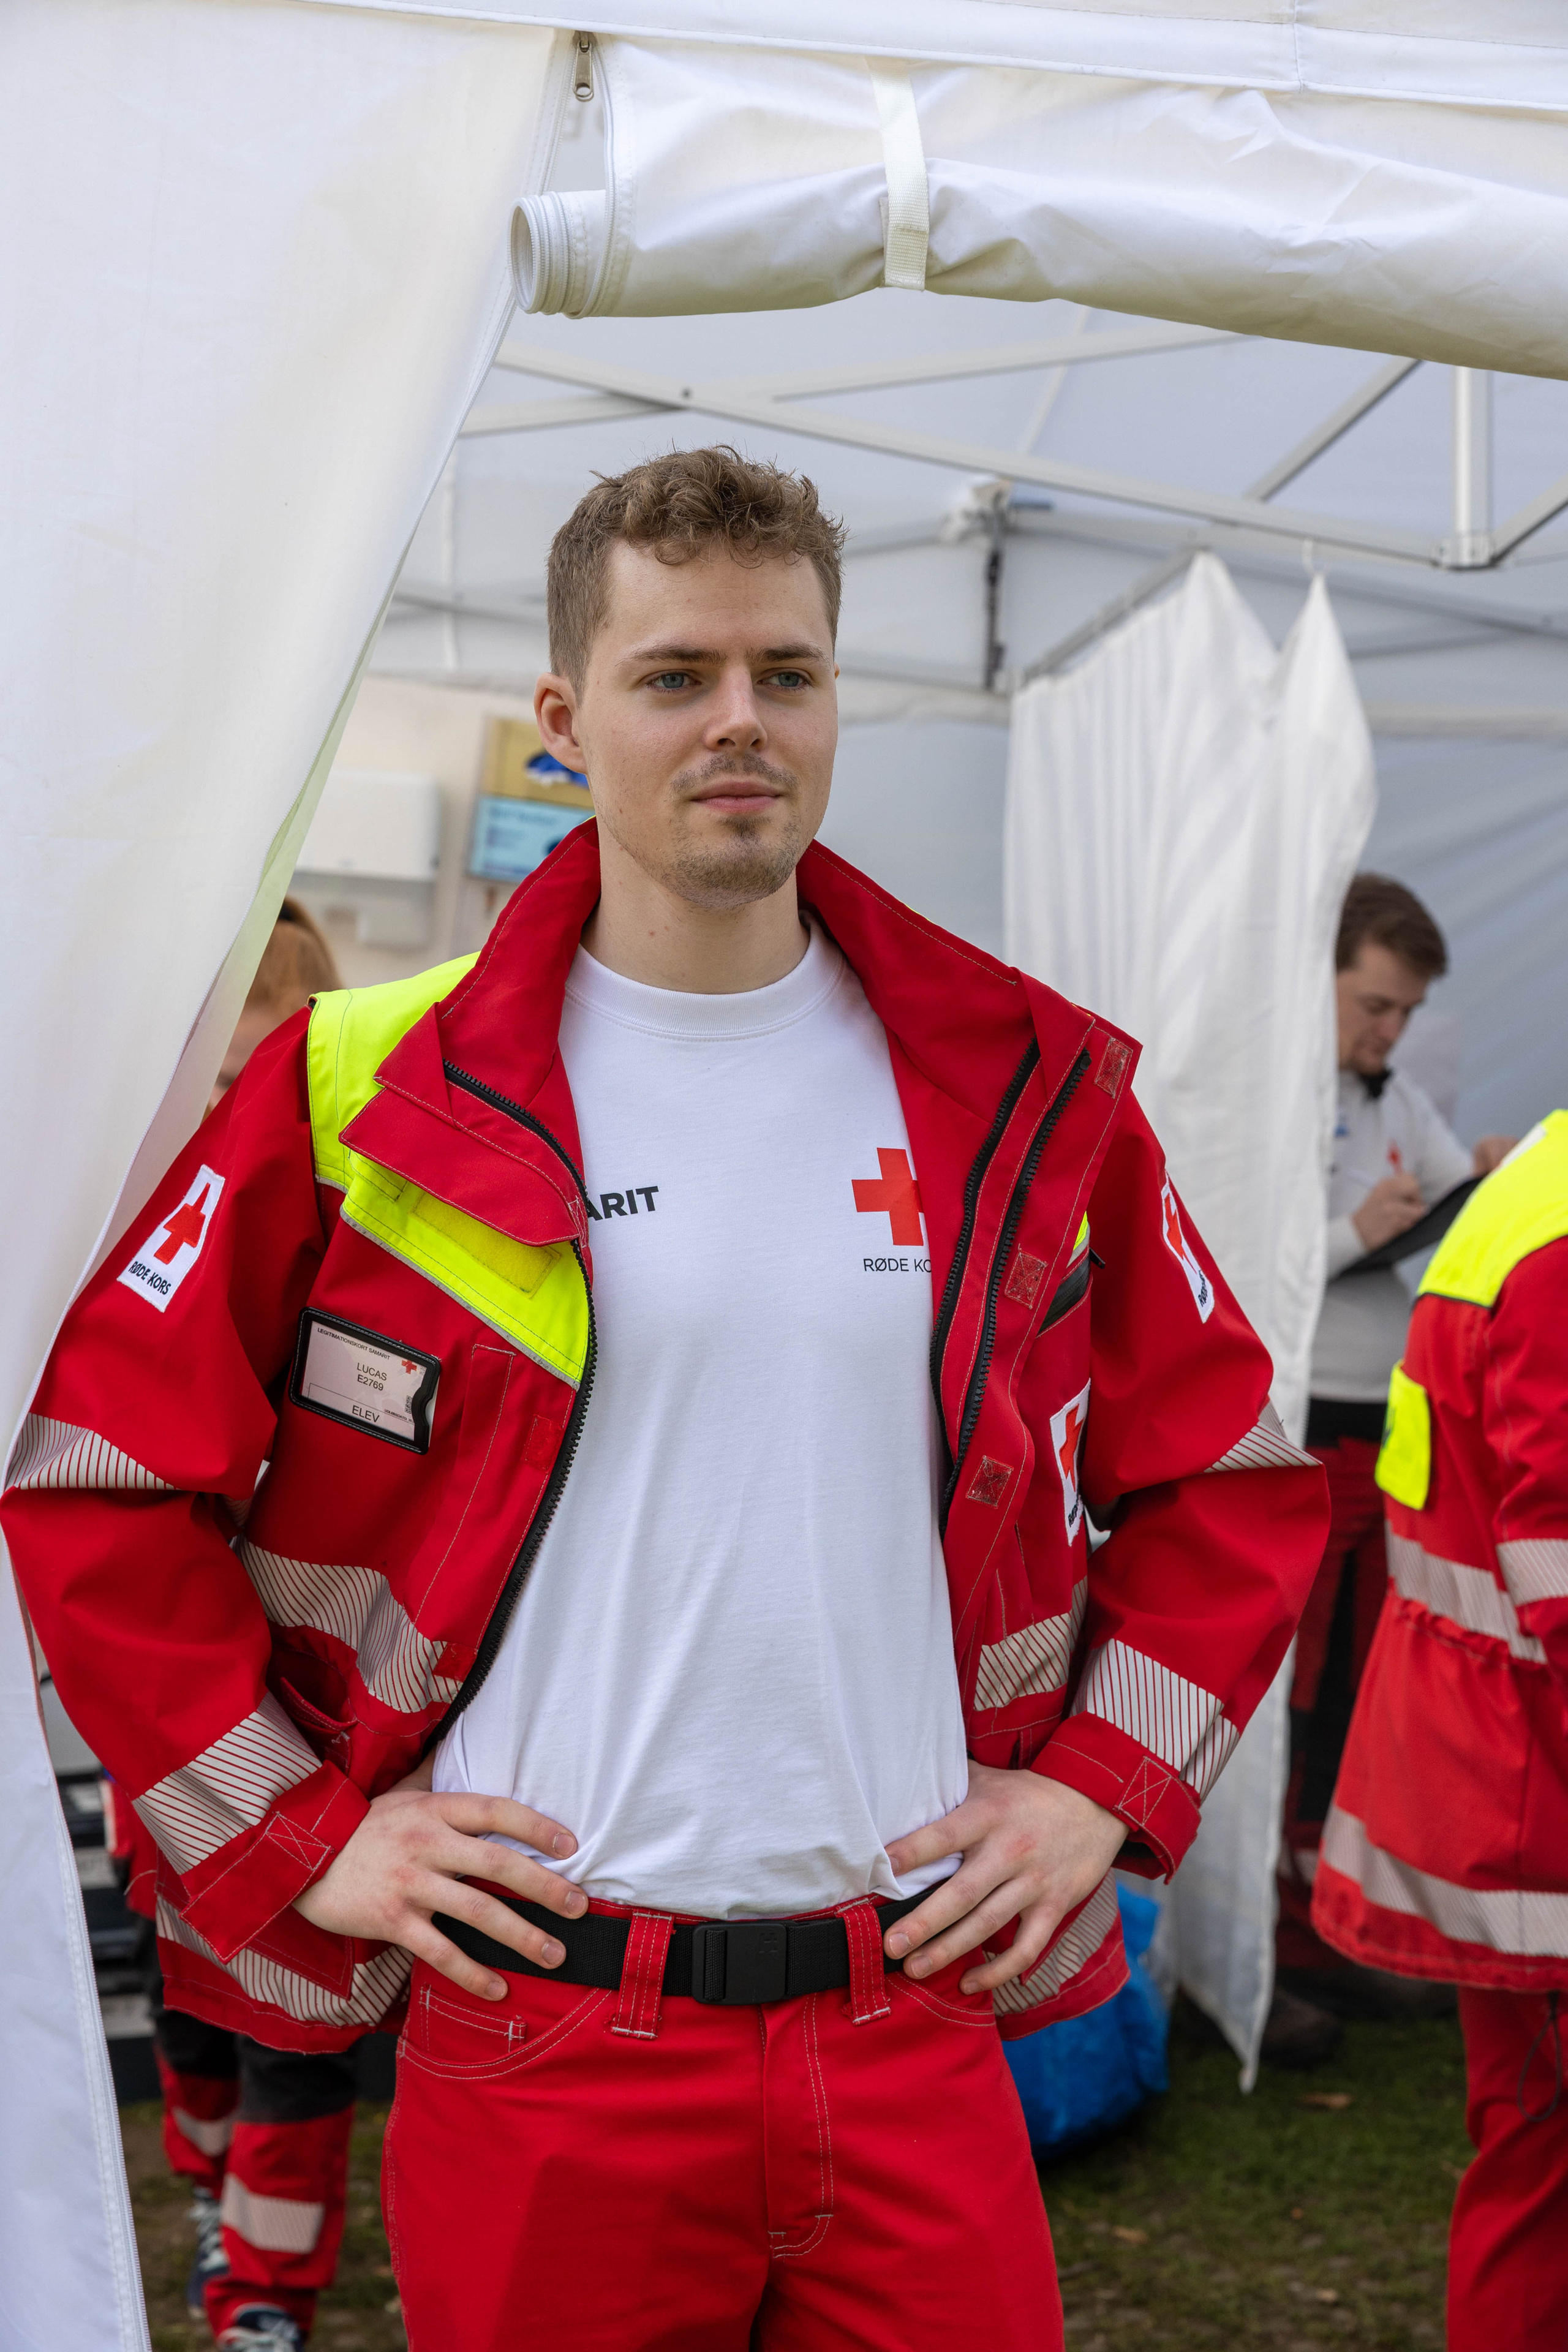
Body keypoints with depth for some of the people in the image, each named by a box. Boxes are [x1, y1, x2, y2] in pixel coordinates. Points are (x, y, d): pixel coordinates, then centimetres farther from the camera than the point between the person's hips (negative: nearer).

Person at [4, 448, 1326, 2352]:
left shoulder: (1019, 1090, 4)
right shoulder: (373, 1092, -4)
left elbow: (1227, 1473, 13)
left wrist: (1098, 1781, 4)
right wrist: (300, 1832, -4)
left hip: (922, 2029, 2)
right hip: (538, 2030, -2)